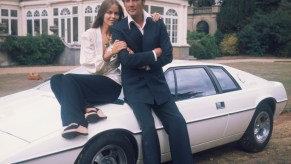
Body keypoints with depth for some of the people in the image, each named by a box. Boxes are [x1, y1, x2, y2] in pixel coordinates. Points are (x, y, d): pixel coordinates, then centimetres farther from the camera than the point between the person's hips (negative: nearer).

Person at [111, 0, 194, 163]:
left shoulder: (158, 24, 5)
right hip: (134, 86, -3)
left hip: (157, 83, 3)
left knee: (178, 123, -6)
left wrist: (145, 63, -12)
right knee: (148, 128, -20)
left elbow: (168, 55, -2)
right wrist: (154, 54, -10)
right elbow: (126, 59, -15)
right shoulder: (118, 28, -3)